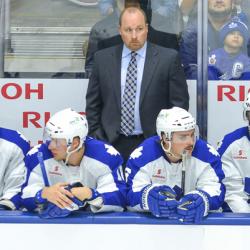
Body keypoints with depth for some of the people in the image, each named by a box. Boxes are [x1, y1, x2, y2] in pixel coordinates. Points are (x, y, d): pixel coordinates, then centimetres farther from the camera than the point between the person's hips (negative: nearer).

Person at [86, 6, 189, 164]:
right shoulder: (103, 58, 5)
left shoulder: (168, 58, -3)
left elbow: (179, 103, 0)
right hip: (113, 143, 2)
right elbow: (93, 103, 9)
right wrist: (96, 139, 3)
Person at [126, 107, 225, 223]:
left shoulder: (206, 154, -9)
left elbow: (215, 191, -15)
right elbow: (131, 193, -15)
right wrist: (149, 196, -38)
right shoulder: (143, 155, -12)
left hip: (193, 220, 1)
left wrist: (201, 201, -38)